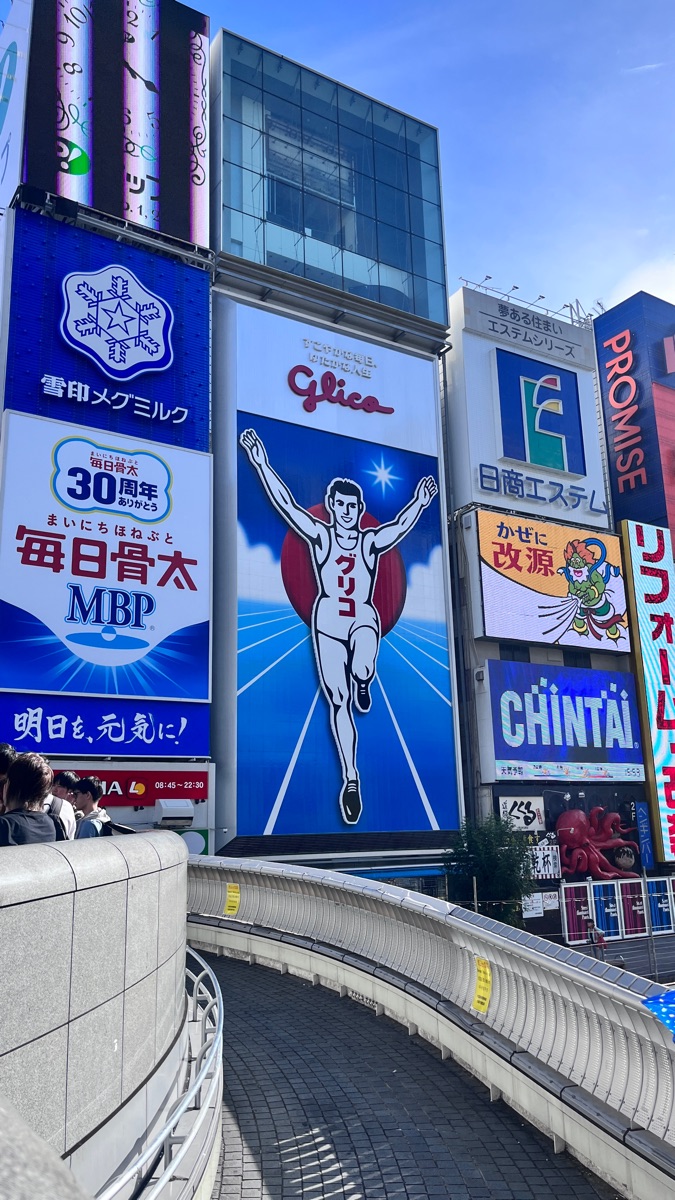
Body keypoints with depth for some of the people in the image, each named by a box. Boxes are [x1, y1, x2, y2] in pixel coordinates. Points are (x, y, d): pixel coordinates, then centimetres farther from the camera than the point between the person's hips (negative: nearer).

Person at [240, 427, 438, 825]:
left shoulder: (372, 541, 6)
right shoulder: (320, 535, 4)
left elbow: (401, 526, -10)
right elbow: (286, 504, -4)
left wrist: (419, 504, -28)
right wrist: (262, 465, -12)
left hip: (364, 619, 0)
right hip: (328, 621, 0)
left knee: (362, 671, -33)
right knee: (338, 700, -1)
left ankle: (362, 685, 7)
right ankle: (351, 778, 7)